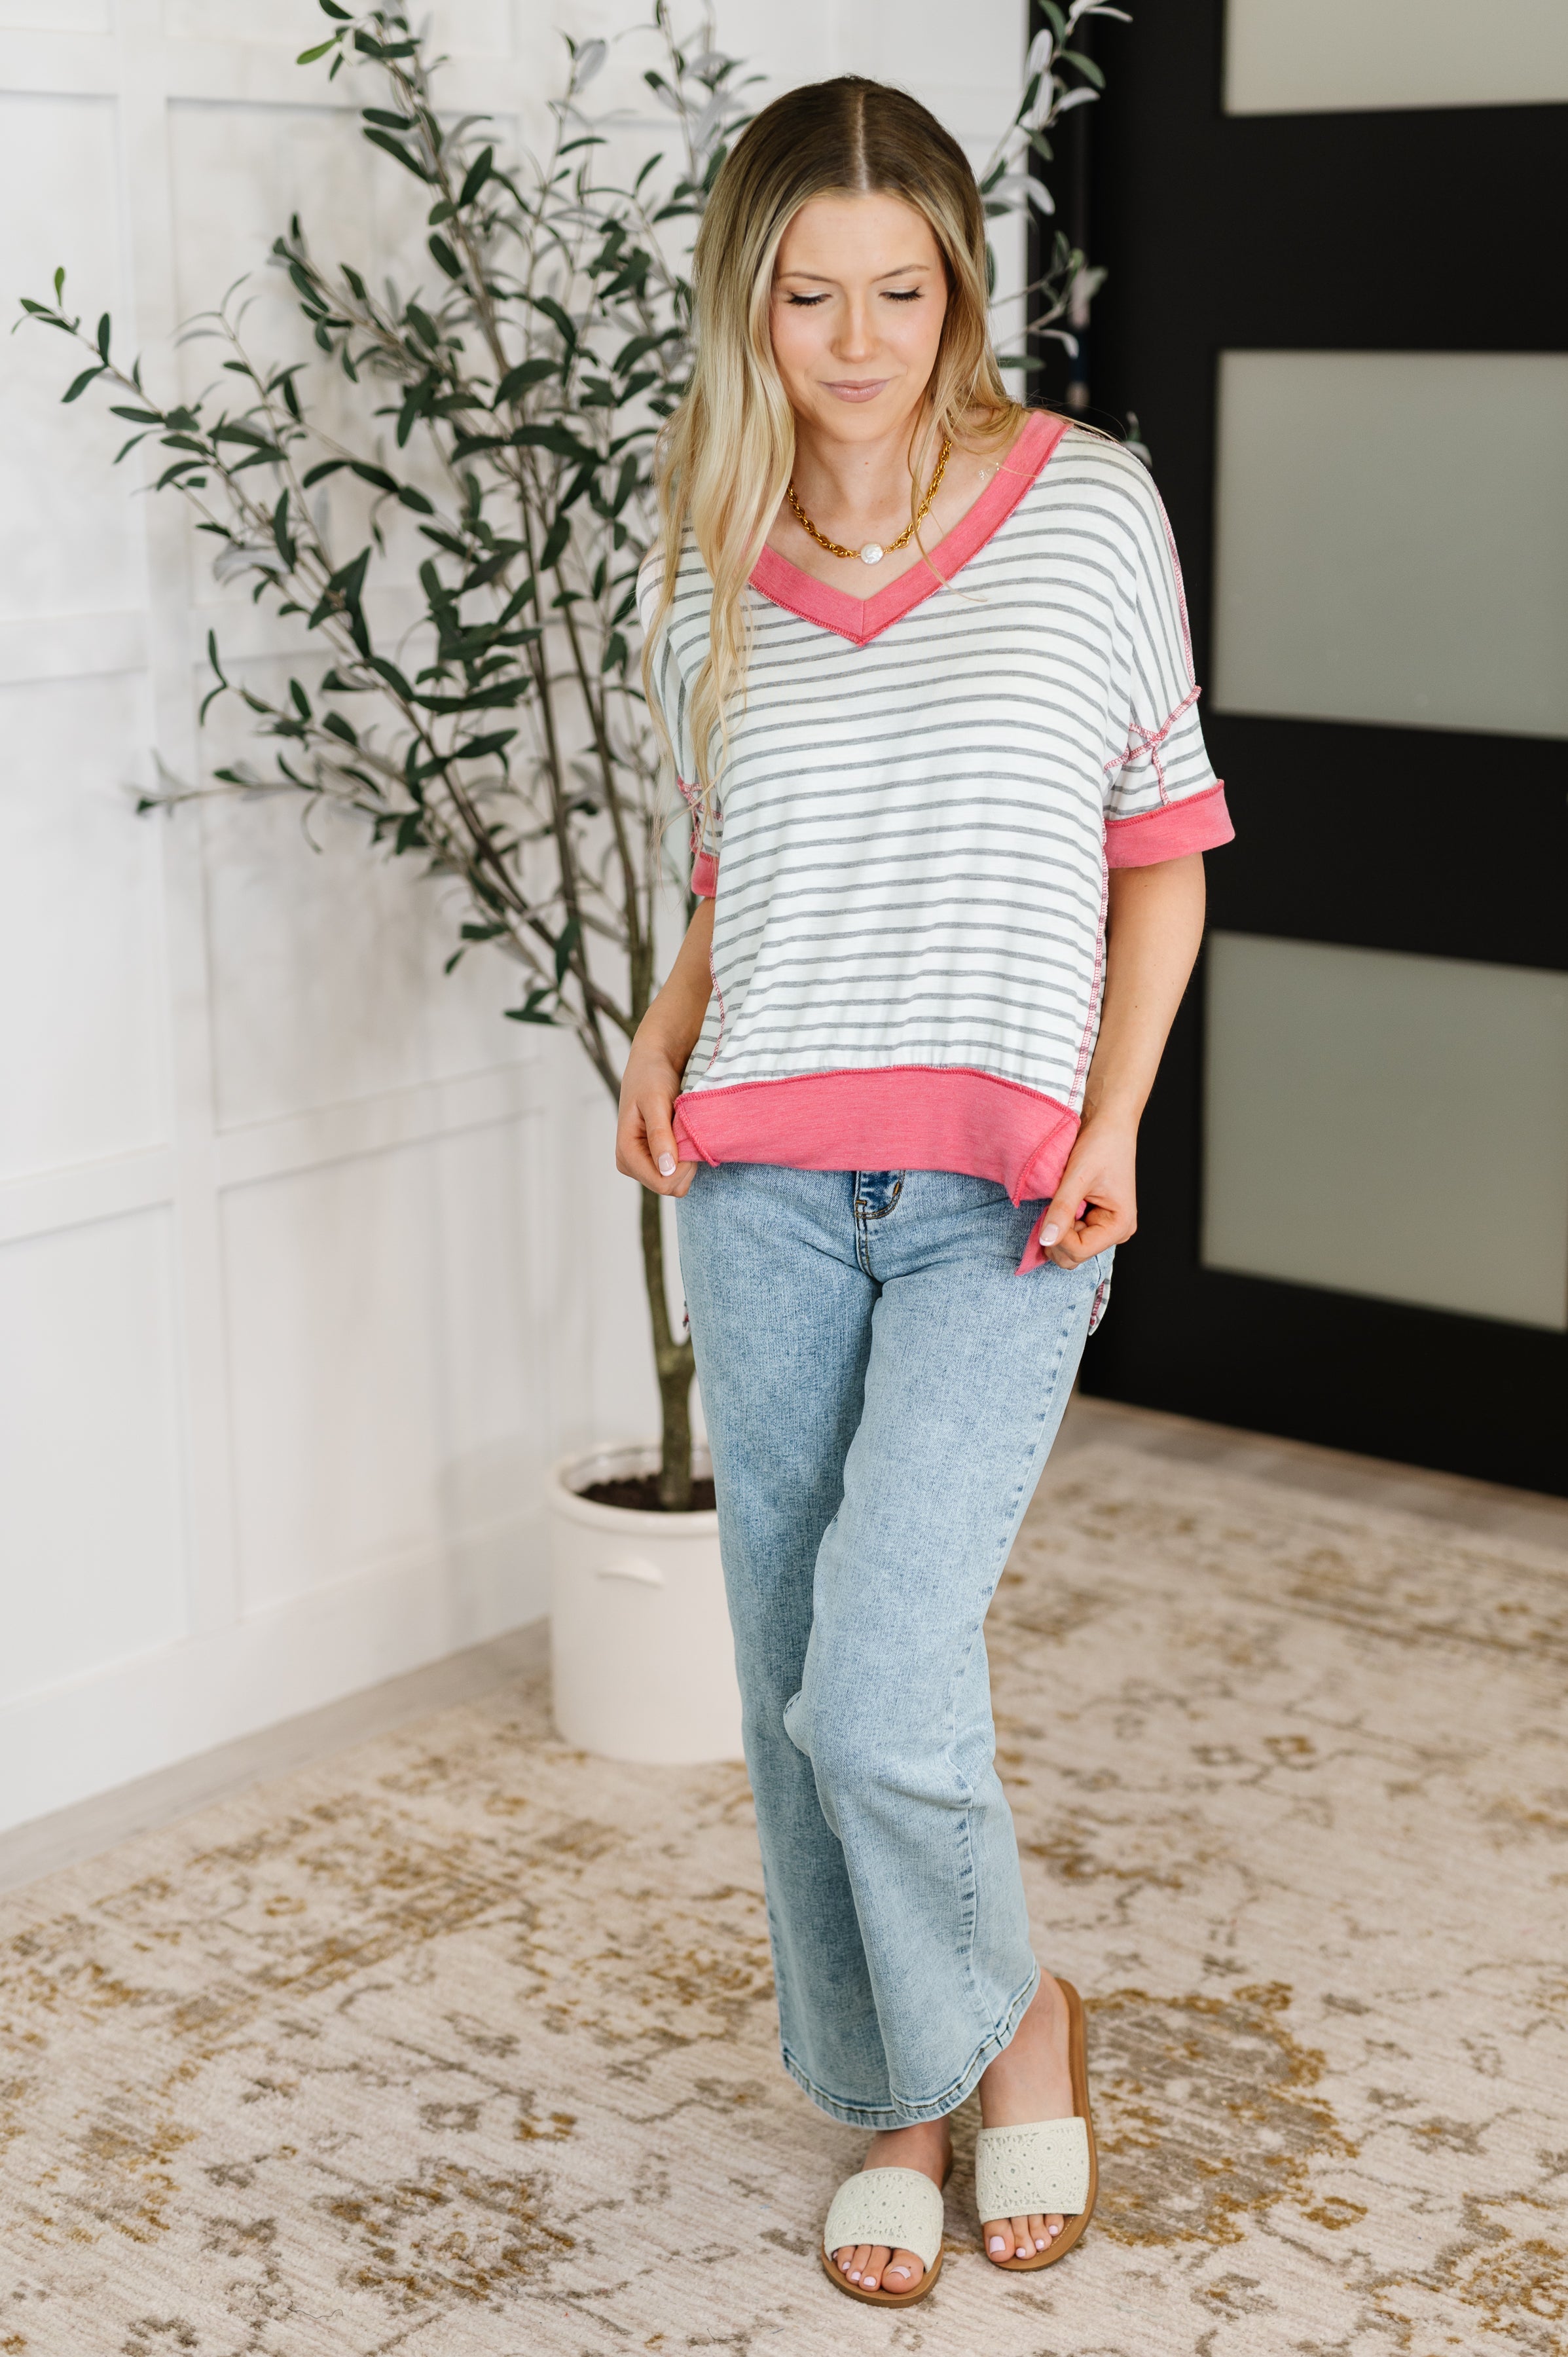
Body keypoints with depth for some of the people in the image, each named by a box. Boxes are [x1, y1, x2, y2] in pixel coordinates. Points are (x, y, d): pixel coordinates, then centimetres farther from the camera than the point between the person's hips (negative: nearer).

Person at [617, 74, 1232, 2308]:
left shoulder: (1090, 507, -1)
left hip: (998, 1191, -3)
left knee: (880, 1691, -15)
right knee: (793, 1688, 9)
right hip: (762, 1179, 4)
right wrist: (664, 1034, -1)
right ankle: (894, 2100, 31)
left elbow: (1160, 847, 4)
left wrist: (1114, 1117, -8)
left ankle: (1015, 2017, 16)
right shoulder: (709, 559, 7)